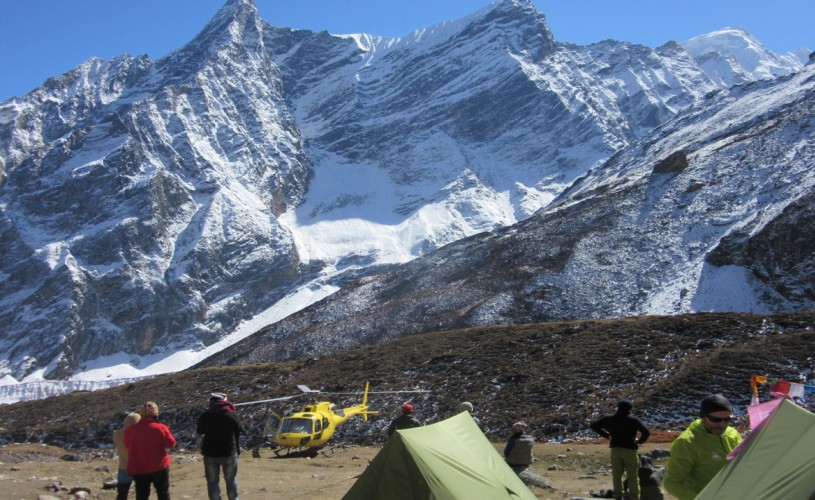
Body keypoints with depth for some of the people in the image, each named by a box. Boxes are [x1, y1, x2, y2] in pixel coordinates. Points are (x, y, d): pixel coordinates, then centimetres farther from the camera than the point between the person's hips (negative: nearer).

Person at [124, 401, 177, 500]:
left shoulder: (130, 430, -3)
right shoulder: (161, 428, -12)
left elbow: (127, 445, 11)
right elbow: (171, 443, -6)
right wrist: (167, 432, 8)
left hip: (138, 469, 2)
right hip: (159, 467, -2)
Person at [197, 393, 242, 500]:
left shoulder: (205, 415, -6)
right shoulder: (233, 414, -4)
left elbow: (199, 431, 9)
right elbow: (237, 434, 2)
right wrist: (237, 450, 12)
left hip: (210, 453, 0)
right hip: (229, 452, 0)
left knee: (212, 481, 8)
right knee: (231, 480, 13)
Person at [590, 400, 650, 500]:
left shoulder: (609, 419, 5)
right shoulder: (634, 420, -4)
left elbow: (593, 426, 10)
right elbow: (646, 432, -13)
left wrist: (607, 435, 13)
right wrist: (639, 441, 5)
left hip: (615, 449, 3)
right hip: (630, 450, -3)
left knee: (617, 475, 9)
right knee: (633, 476, 4)